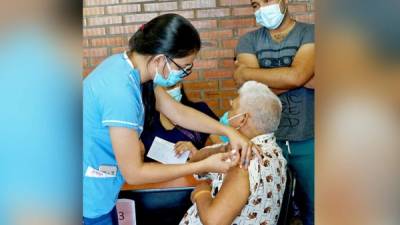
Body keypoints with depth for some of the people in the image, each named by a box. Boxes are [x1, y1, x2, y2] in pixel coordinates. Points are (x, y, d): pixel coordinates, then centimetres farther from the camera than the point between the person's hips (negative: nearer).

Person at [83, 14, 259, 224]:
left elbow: (178, 111, 5)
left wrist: (229, 131, -4)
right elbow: (134, 173, -23)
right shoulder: (120, 90, -31)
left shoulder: (128, 64, -5)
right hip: (90, 199, -8)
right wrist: (204, 166, -20)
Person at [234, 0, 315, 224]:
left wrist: (247, 72, -11)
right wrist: (305, 80, -15)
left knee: (311, 206, 13)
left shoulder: (309, 33, -5)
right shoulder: (248, 41, 2)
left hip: (306, 141, -1)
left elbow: (296, 75, -22)